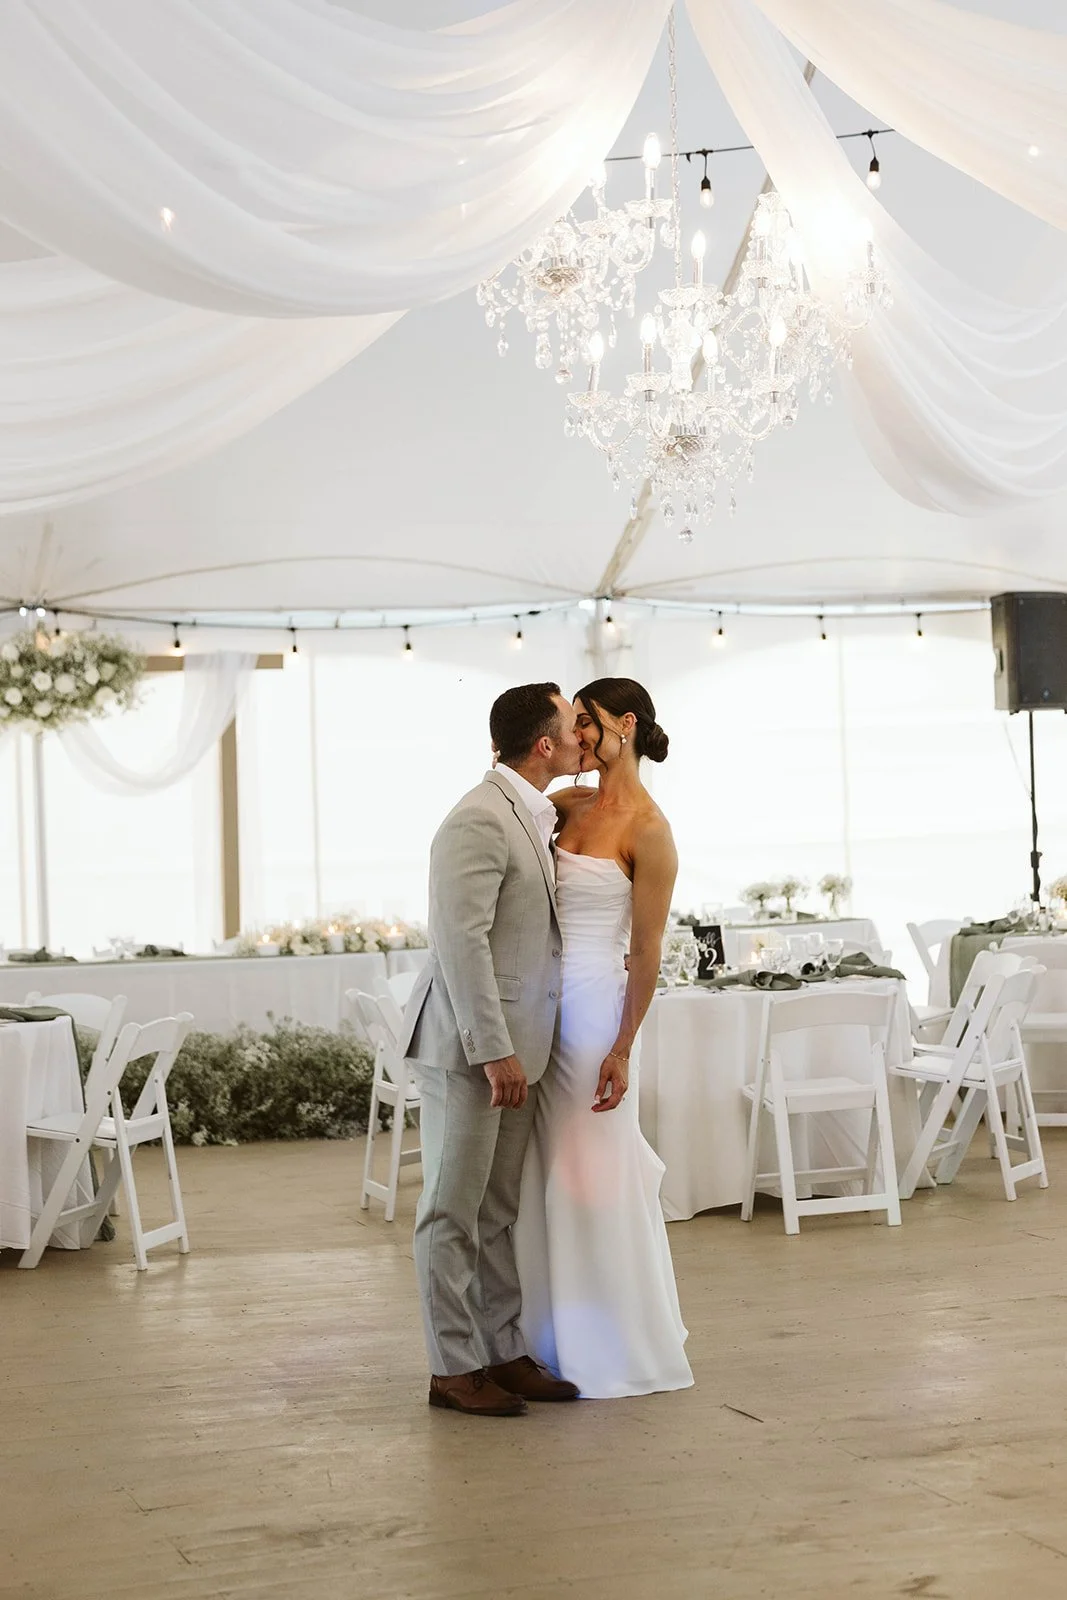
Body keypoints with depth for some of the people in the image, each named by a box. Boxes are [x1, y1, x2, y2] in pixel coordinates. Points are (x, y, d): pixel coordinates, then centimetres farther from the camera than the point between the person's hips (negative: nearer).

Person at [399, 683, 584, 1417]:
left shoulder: (531, 815, 14)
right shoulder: (480, 820, -17)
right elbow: (462, 941, -22)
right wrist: (495, 1051, -23)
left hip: (513, 1046, 10)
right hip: (470, 1046, -10)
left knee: (498, 1213, 14)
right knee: (454, 1212, 0)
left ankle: (504, 1352, 21)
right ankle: (453, 1368, 7)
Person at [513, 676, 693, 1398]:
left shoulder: (647, 829, -11)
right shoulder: (571, 805, 9)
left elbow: (646, 951, -12)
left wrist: (622, 1049, -15)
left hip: (595, 1005, -8)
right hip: (544, 1002, 8)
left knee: (595, 1175, -1)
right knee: (548, 1175, 12)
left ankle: (623, 1355, 12)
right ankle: (565, 1342, 23)